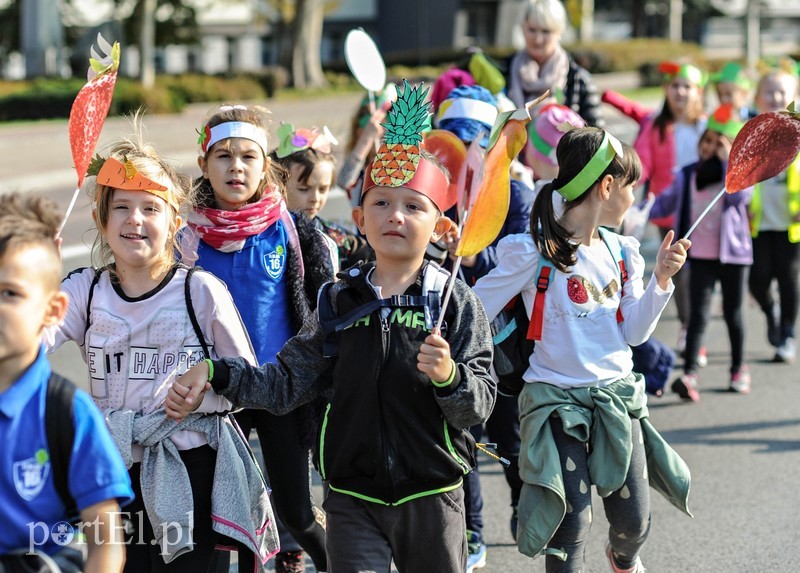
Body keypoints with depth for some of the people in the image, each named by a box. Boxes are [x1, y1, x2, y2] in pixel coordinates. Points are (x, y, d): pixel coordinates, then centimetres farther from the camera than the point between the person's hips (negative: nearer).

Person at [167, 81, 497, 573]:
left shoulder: (456, 303, -6)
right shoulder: (339, 302, 3)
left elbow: (479, 406, -11)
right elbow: (285, 384, 6)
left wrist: (449, 376, -31)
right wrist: (215, 373, -4)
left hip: (430, 496, -1)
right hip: (353, 499, 1)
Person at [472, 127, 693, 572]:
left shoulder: (621, 251, 7)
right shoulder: (533, 252, -13)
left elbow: (634, 332, 5)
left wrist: (662, 279, -7)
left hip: (617, 397, 5)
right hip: (559, 401, -5)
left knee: (634, 522, 9)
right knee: (573, 523, -10)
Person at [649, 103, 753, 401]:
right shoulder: (687, 175, 6)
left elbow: (741, 194, -23)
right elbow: (666, 203, 16)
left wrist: (728, 161, -22)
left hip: (732, 254, -2)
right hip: (701, 256, 2)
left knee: (733, 314, 10)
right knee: (698, 314, -6)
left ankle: (739, 370, 25)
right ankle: (689, 374, -14)